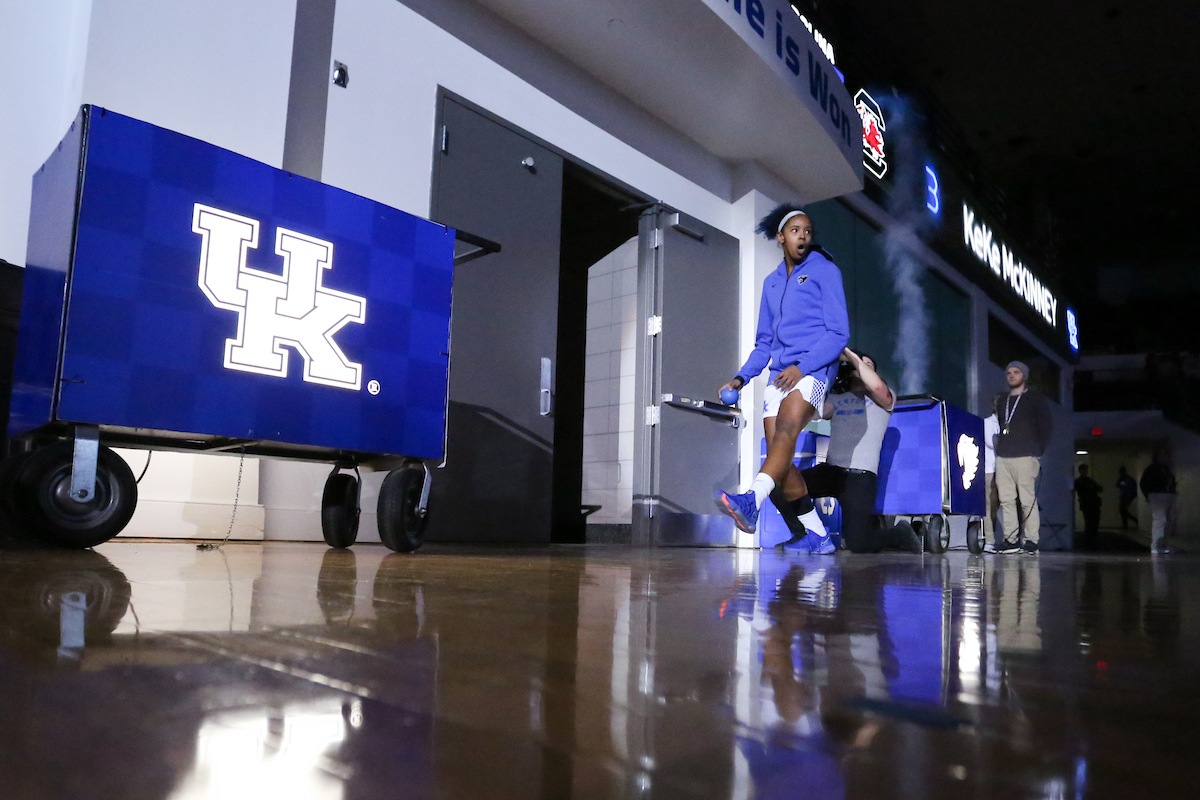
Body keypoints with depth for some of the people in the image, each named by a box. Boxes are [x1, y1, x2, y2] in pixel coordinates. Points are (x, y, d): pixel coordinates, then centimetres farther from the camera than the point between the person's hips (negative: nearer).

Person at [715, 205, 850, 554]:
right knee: (777, 453, -5)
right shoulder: (771, 282, 22)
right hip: (779, 373, 6)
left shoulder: (825, 271, 5)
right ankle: (818, 537, 3)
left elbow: (839, 333, -4)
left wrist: (802, 367, -17)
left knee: (786, 428, -31)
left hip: (814, 368, -6)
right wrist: (741, 378, 9)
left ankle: (751, 502, -51)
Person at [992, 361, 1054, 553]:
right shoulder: (1001, 400, 21)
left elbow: (1047, 427, 4)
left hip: (1025, 456, -5)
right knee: (1006, 499, 0)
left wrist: (1038, 450, 0)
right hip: (1002, 456, 5)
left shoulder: (1036, 400, 7)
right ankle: (1011, 539, 2)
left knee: (1027, 499, -8)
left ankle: (1031, 540, -5)